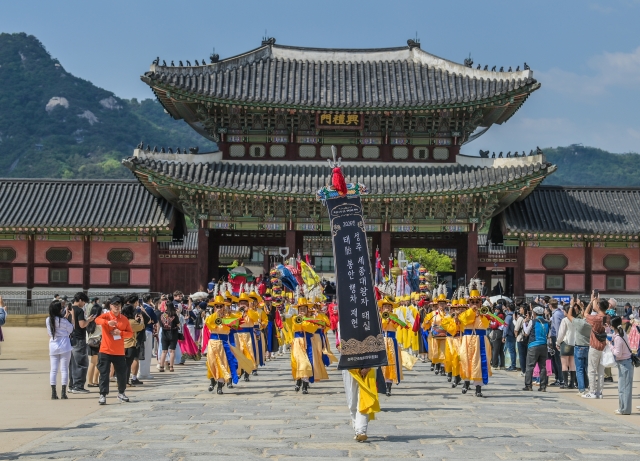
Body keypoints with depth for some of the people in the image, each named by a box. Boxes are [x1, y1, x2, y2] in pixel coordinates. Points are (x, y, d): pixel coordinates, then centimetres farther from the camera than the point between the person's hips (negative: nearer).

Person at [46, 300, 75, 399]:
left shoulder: (48, 320, 2)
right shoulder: (63, 321, -11)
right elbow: (70, 330, 2)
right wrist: (69, 317, 6)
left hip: (53, 346, 4)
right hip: (64, 346, -4)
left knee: (53, 369, 5)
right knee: (64, 369, 1)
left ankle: (53, 393, 1)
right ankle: (63, 393, -2)